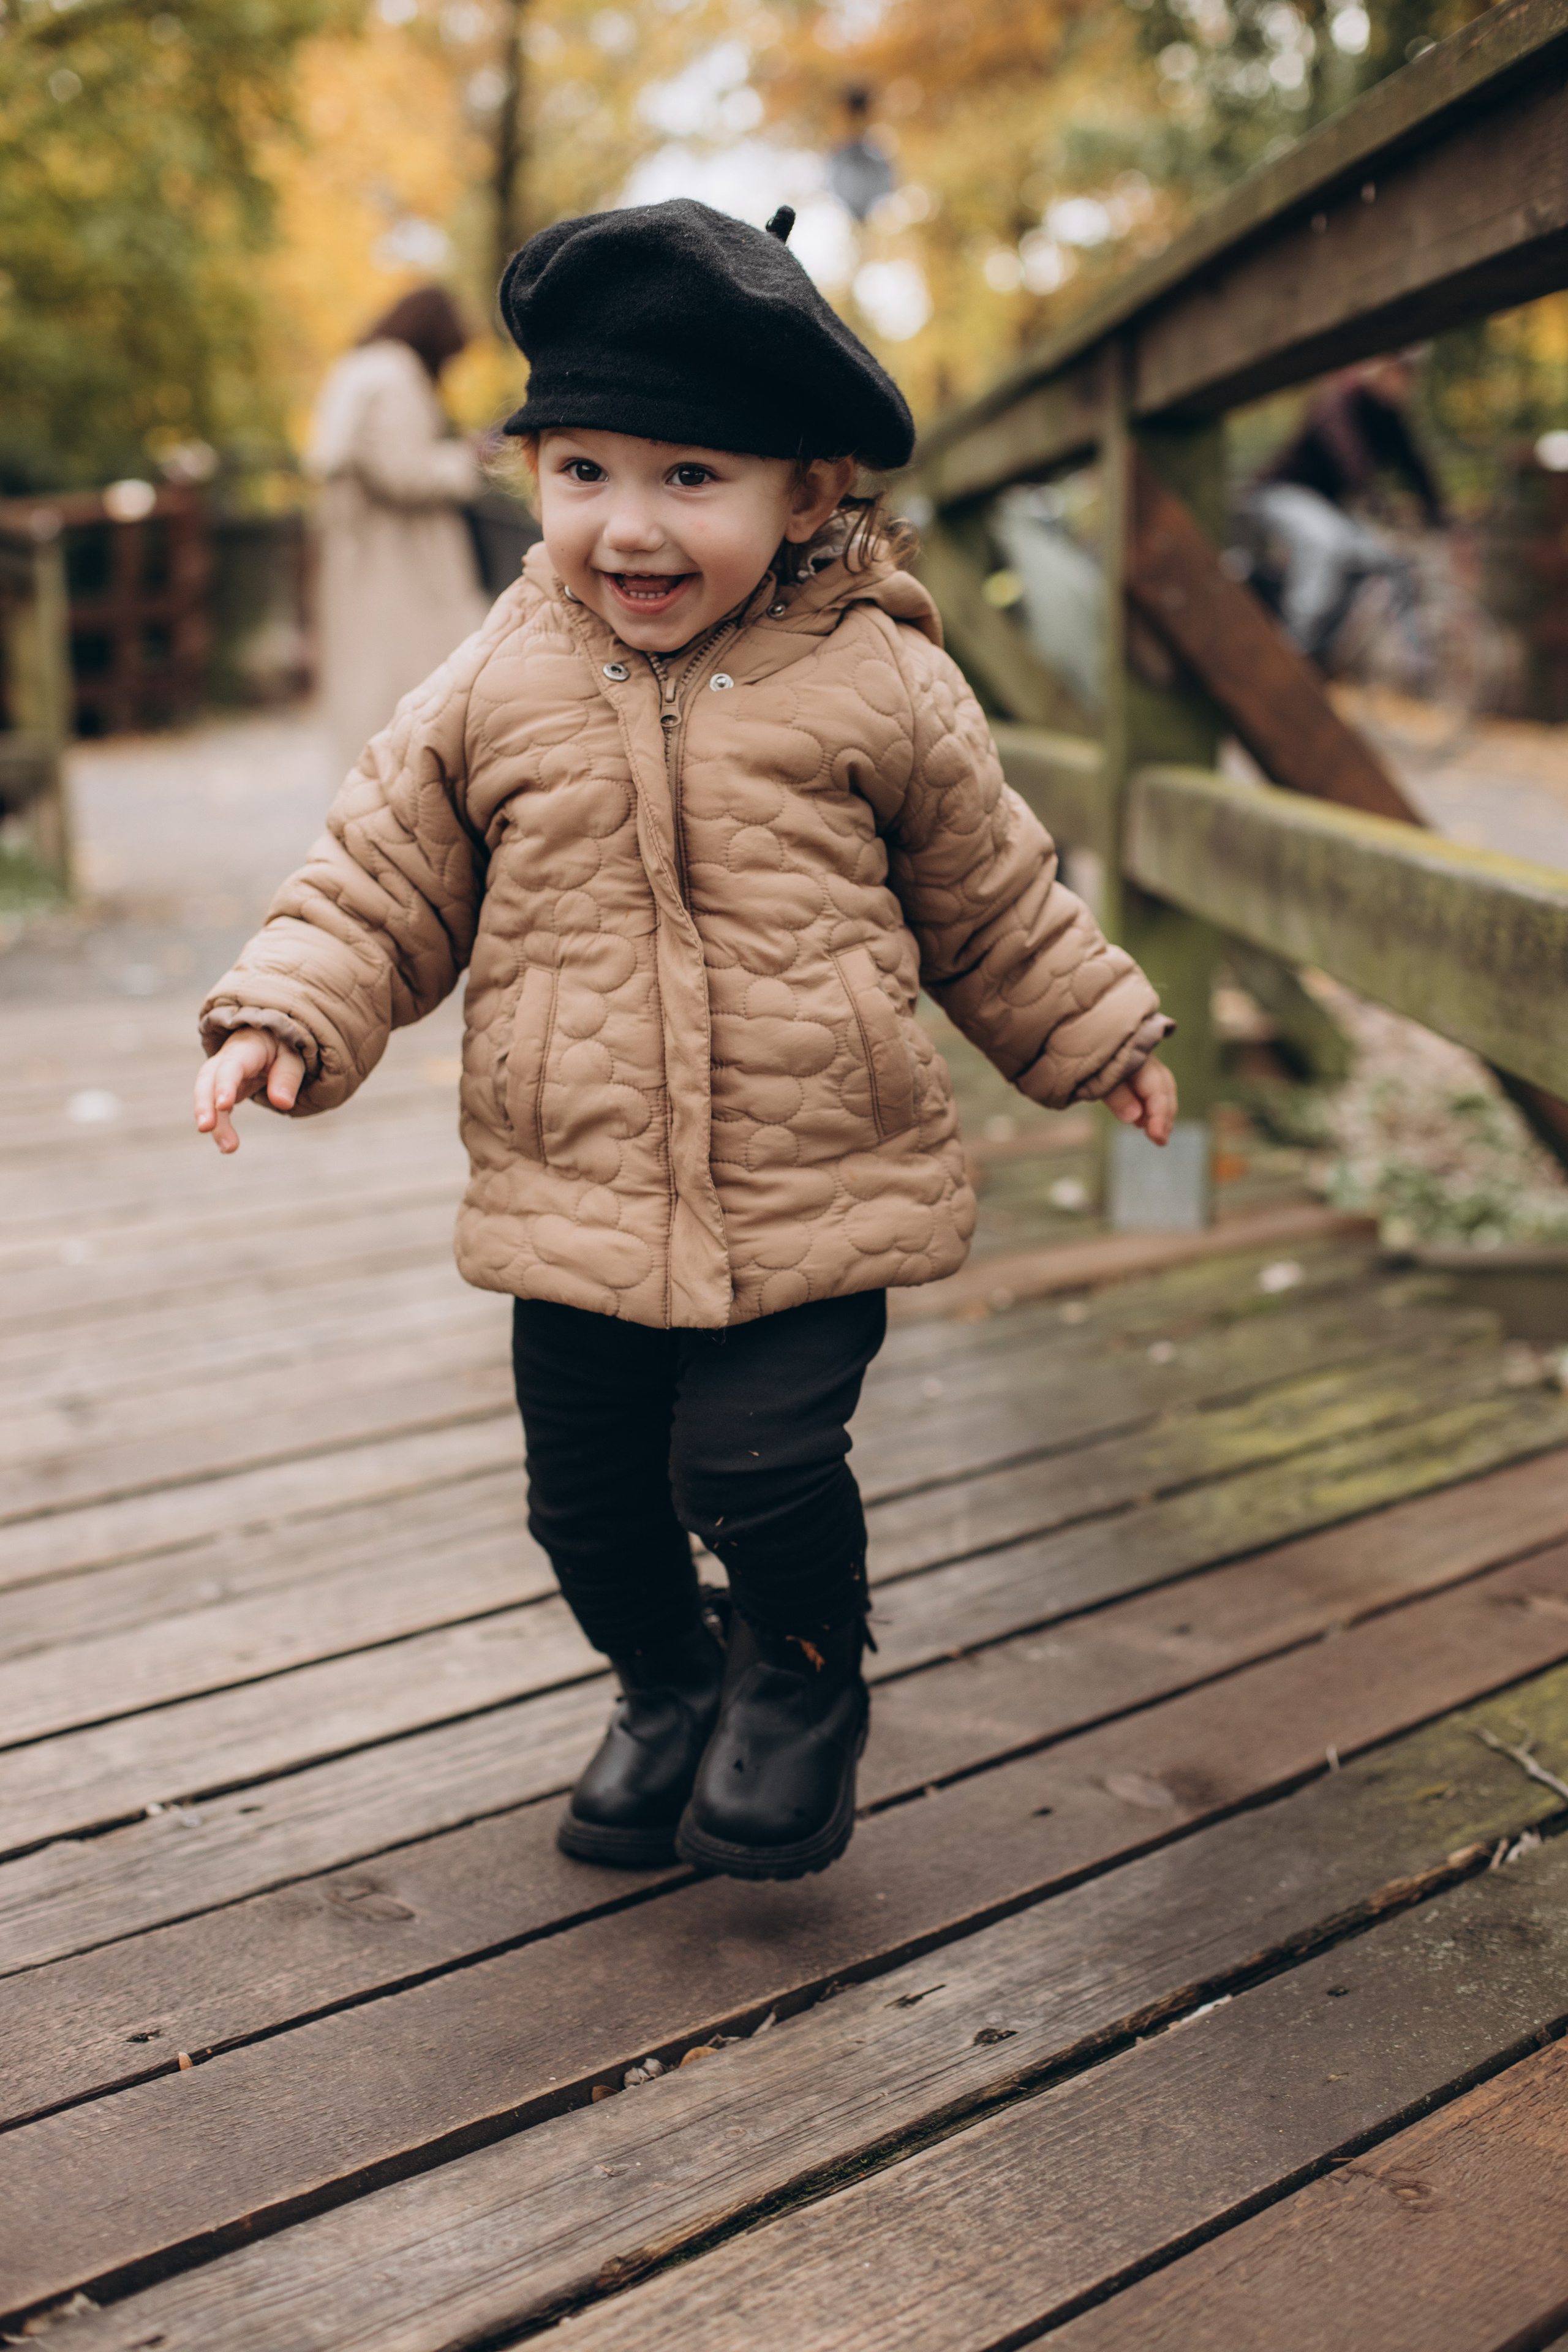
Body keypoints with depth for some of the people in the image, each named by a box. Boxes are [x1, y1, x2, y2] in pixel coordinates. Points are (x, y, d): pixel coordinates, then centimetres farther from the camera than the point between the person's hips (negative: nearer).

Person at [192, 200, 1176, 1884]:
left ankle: (803, 1676, 25)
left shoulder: (875, 687, -3)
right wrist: (289, 1012, -7)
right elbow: (383, 879, 8)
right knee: (588, 1497, 12)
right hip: (575, 1211, 3)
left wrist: (1096, 1037, 17)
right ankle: (668, 1688, 43)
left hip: (819, 1196, -2)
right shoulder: (493, 691, 0)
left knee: (760, 1468, -10)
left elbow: (991, 897, 11)